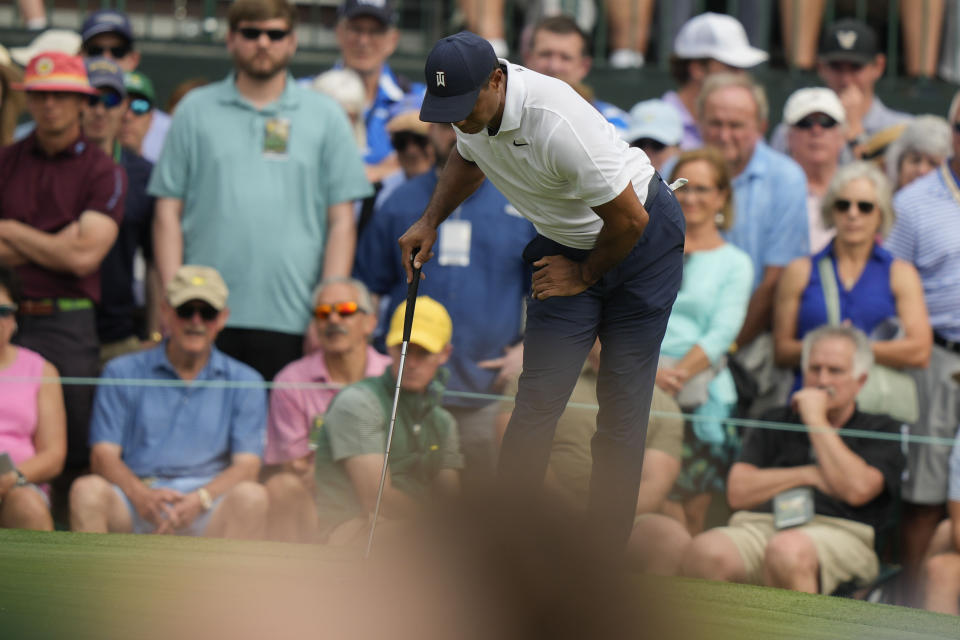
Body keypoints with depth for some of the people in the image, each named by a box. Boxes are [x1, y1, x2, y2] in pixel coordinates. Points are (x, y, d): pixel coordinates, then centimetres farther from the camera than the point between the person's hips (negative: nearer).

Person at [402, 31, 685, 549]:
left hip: (639, 243, -6)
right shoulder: (472, 105, -12)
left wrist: (585, 276, -9)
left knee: (623, 400, -5)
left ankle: (607, 555, 0)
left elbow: (629, 219, -26)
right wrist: (430, 221, 2)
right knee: (540, 395, -5)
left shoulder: (556, 123, -36)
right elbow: (468, 158, 17)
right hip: (566, 245, 6)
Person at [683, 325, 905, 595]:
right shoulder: (775, 423, 28)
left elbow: (857, 489, -3)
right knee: (706, 551, -35)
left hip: (836, 532, -3)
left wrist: (816, 419, 5)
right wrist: (809, 475, 6)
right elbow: (738, 492, 14)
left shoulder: (881, 430, 19)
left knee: (787, 550, -42)